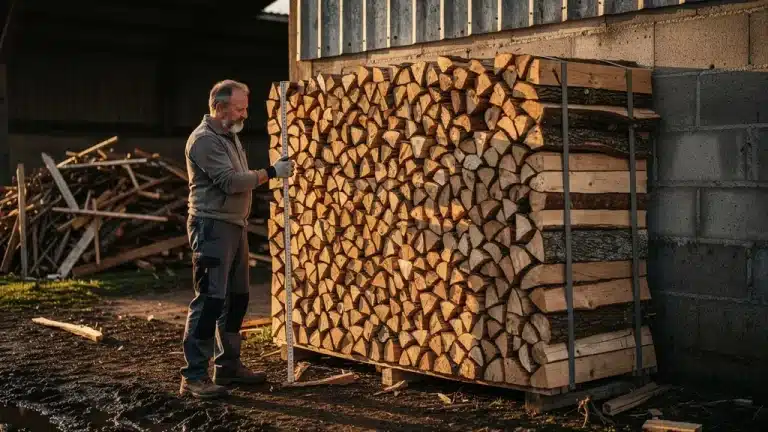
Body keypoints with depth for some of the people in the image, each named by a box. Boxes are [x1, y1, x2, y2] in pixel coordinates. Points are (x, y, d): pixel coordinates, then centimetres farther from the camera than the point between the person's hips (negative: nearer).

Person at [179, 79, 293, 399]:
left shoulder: (230, 135, 17)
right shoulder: (204, 140, -13)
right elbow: (231, 181, -20)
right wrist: (271, 173, -13)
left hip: (235, 226, 10)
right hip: (212, 228, -10)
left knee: (236, 299, 13)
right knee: (209, 300, -11)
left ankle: (228, 366, 23)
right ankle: (194, 377, -8)